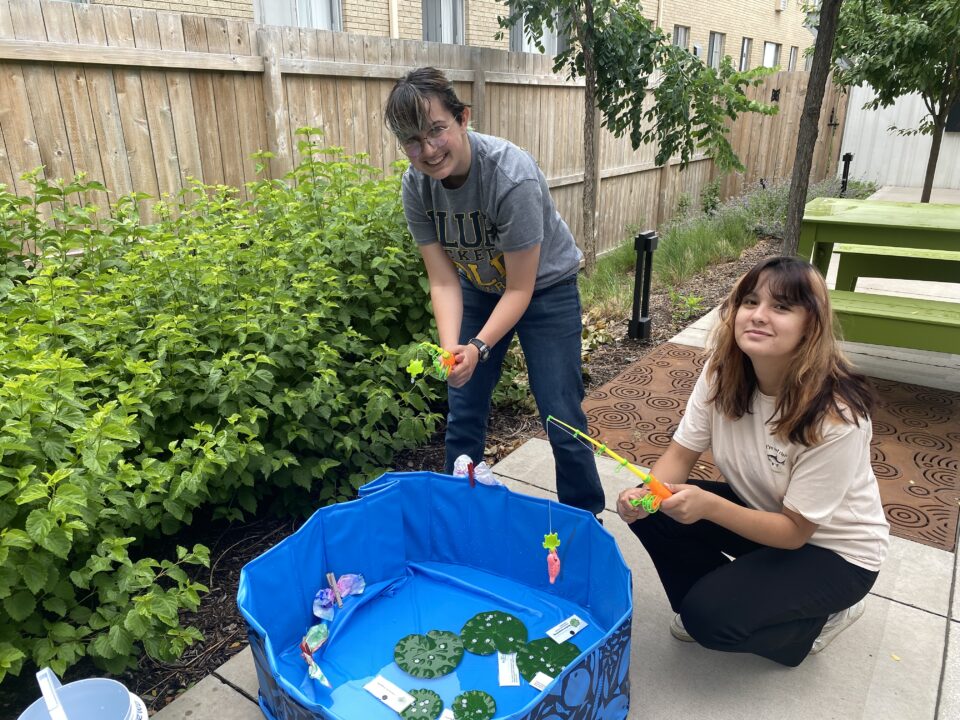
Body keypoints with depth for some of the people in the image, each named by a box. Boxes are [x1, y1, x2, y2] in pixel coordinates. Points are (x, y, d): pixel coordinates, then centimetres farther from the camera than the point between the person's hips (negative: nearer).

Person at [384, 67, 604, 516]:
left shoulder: (513, 176, -33)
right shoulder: (416, 185, -17)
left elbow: (520, 288, -25)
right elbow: (443, 281, -15)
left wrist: (478, 348, -36)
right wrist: (450, 349, -31)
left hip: (544, 288, -4)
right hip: (479, 288, 5)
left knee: (561, 420, -5)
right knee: (462, 413, 6)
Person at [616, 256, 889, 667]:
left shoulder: (835, 417, -32)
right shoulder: (722, 371, -17)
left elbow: (795, 530, -25)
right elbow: (681, 453, -11)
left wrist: (708, 506, -41)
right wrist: (647, 493, -33)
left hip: (833, 550, -5)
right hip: (762, 512, 5)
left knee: (710, 616, -22)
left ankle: (819, 619, 7)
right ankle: (705, 606, 7)